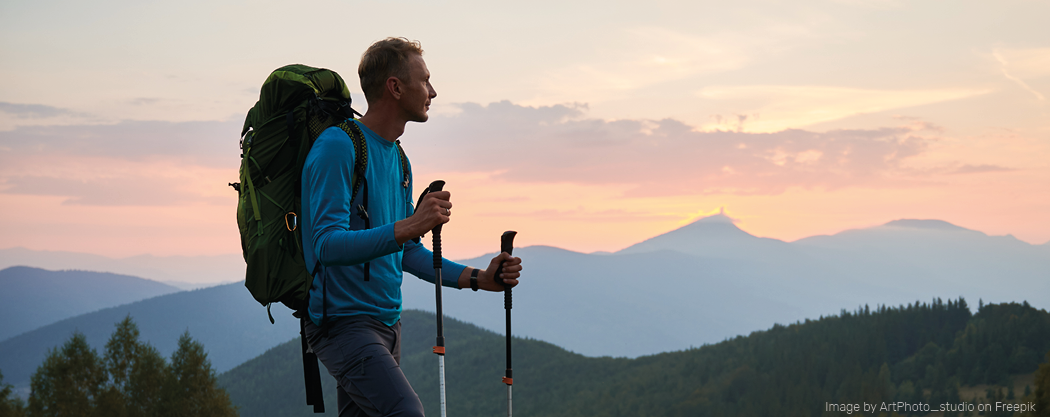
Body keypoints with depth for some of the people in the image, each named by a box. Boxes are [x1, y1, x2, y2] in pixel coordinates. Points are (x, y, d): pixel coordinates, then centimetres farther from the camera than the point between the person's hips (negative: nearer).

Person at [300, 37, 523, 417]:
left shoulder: (397, 158, 16)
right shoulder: (337, 146, -13)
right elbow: (327, 244, -22)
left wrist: (478, 278, 12)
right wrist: (409, 227, -33)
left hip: (387, 322, 9)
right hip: (343, 322, -9)